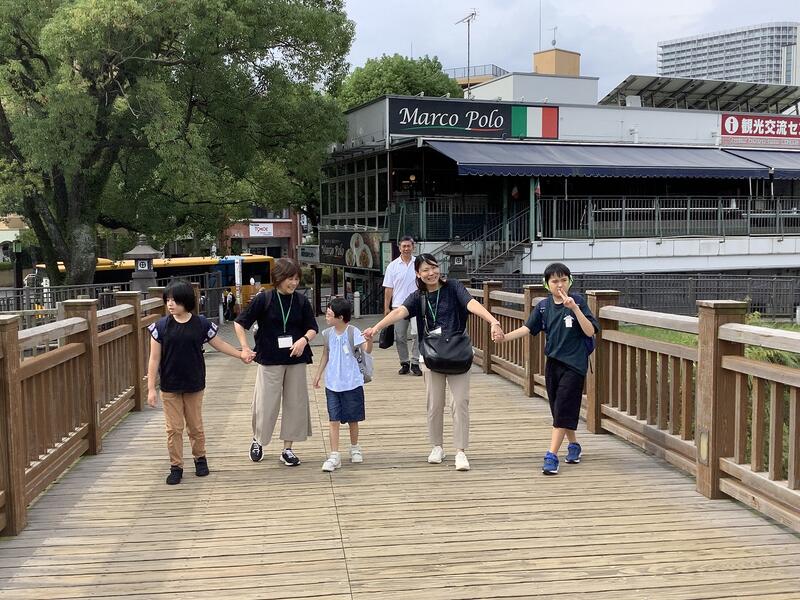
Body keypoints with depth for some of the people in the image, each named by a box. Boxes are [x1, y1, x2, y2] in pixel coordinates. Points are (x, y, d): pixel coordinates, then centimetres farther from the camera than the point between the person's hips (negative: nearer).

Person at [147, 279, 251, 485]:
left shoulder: (201, 324, -6)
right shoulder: (161, 326, -7)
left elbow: (219, 344, 9)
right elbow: (154, 359, -5)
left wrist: (241, 354, 7)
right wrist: (151, 388, -7)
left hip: (194, 385, 0)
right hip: (170, 387, 0)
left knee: (195, 426, 12)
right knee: (174, 428, 4)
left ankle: (200, 458, 33)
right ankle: (176, 466, 16)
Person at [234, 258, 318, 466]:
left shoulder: (301, 301, 0)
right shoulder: (263, 299, -7)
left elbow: (313, 328, 7)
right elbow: (240, 322, -2)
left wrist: (304, 339, -13)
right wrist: (245, 348, -11)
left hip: (296, 359, 3)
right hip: (269, 360, -3)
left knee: (295, 403, 6)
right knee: (266, 403, 2)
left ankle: (288, 449, 18)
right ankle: (257, 441, 29)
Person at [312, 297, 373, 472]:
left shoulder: (353, 332, -12)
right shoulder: (328, 333, 3)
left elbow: (367, 350, -23)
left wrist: (369, 339, -43)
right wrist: (318, 374, 20)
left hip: (352, 383, -3)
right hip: (332, 384, 4)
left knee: (352, 419, 11)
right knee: (334, 420, 0)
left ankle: (355, 448, 32)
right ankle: (334, 456, 2)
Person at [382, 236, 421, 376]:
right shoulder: (393, 266, 4)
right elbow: (388, 289, 3)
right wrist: (386, 308, 0)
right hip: (398, 305, 1)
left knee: (417, 335, -3)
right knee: (400, 336, 5)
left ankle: (415, 363, 5)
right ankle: (404, 363, 17)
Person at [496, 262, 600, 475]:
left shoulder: (577, 301, -9)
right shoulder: (543, 306, 3)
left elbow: (590, 331, -15)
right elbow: (528, 328, 4)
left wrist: (575, 308, -26)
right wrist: (505, 337, -11)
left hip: (574, 364, -5)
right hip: (553, 363, 5)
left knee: (563, 410, -9)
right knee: (559, 410, 14)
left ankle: (551, 456, -9)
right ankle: (573, 445, 34)